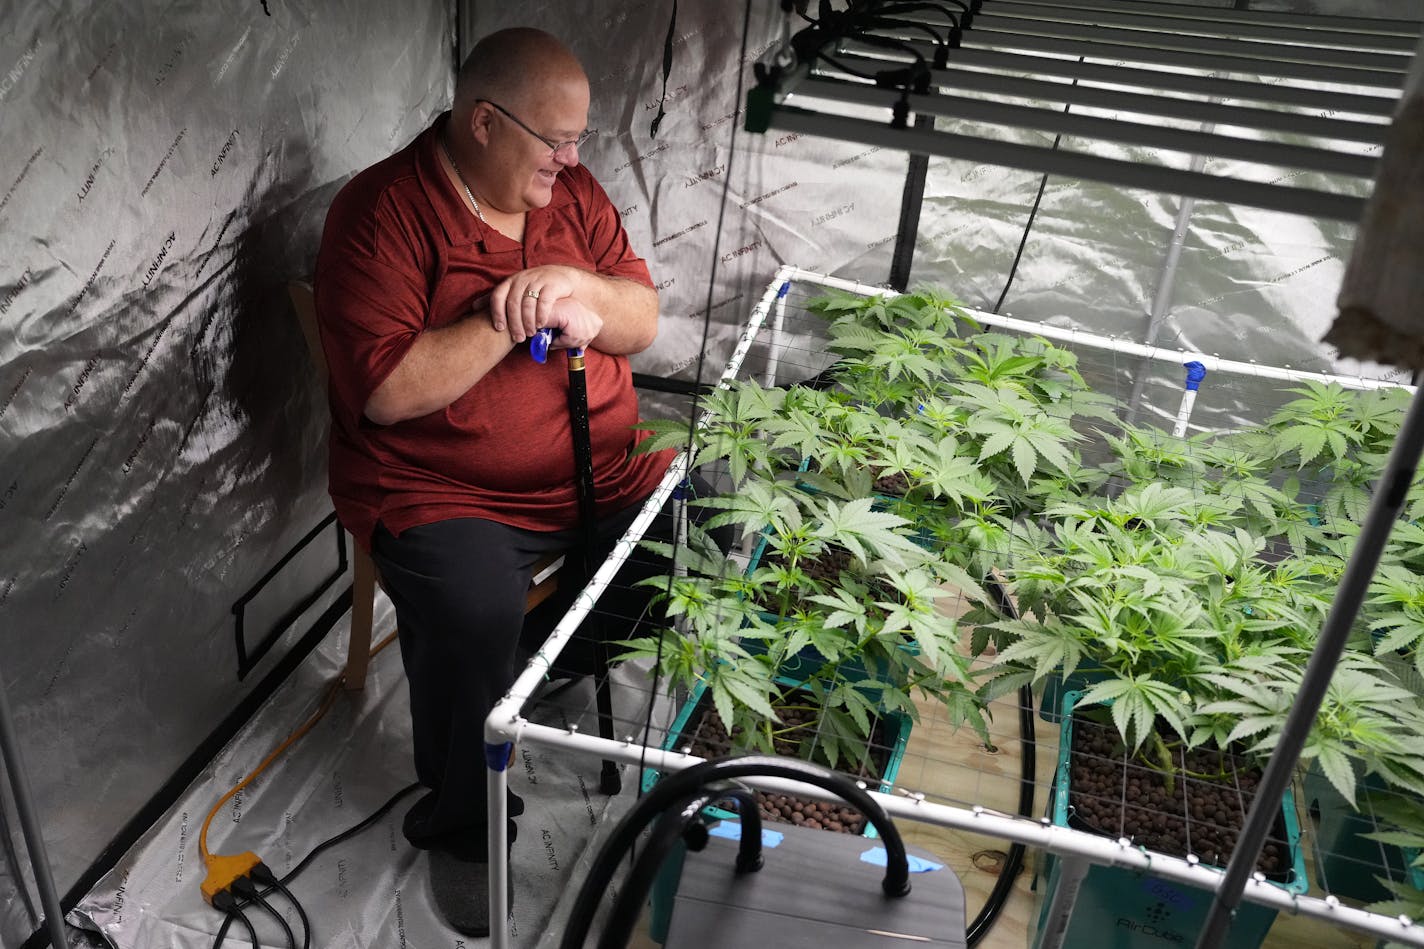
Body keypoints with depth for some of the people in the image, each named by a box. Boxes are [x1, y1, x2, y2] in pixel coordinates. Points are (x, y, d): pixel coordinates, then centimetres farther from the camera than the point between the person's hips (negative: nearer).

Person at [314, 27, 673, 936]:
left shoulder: (571, 189, 6)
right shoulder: (382, 213, -11)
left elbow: (644, 323, 4)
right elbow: (388, 392, -20)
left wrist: (579, 286, -17)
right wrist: (514, 316, -22)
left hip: (604, 464, 6)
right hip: (446, 492, -5)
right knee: (473, 615, -31)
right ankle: (463, 828, -2)